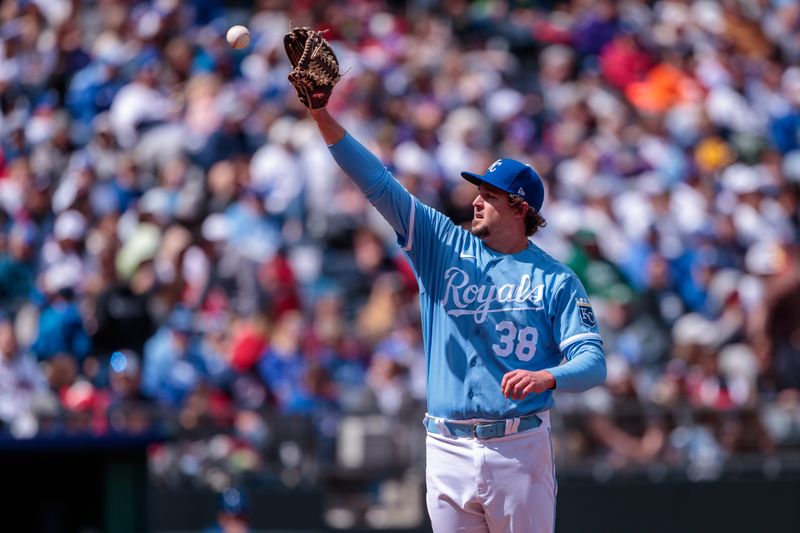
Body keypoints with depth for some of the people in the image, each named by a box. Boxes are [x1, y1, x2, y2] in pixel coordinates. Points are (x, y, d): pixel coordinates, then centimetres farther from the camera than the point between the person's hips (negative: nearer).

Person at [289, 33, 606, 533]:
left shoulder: (556, 280, 1)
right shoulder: (443, 245, 10)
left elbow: (593, 362, -6)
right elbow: (379, 185, 2)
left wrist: (548, 377, -28)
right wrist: (322, 116, -7)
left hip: (519, 450, -3)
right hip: (449, 450, 3)